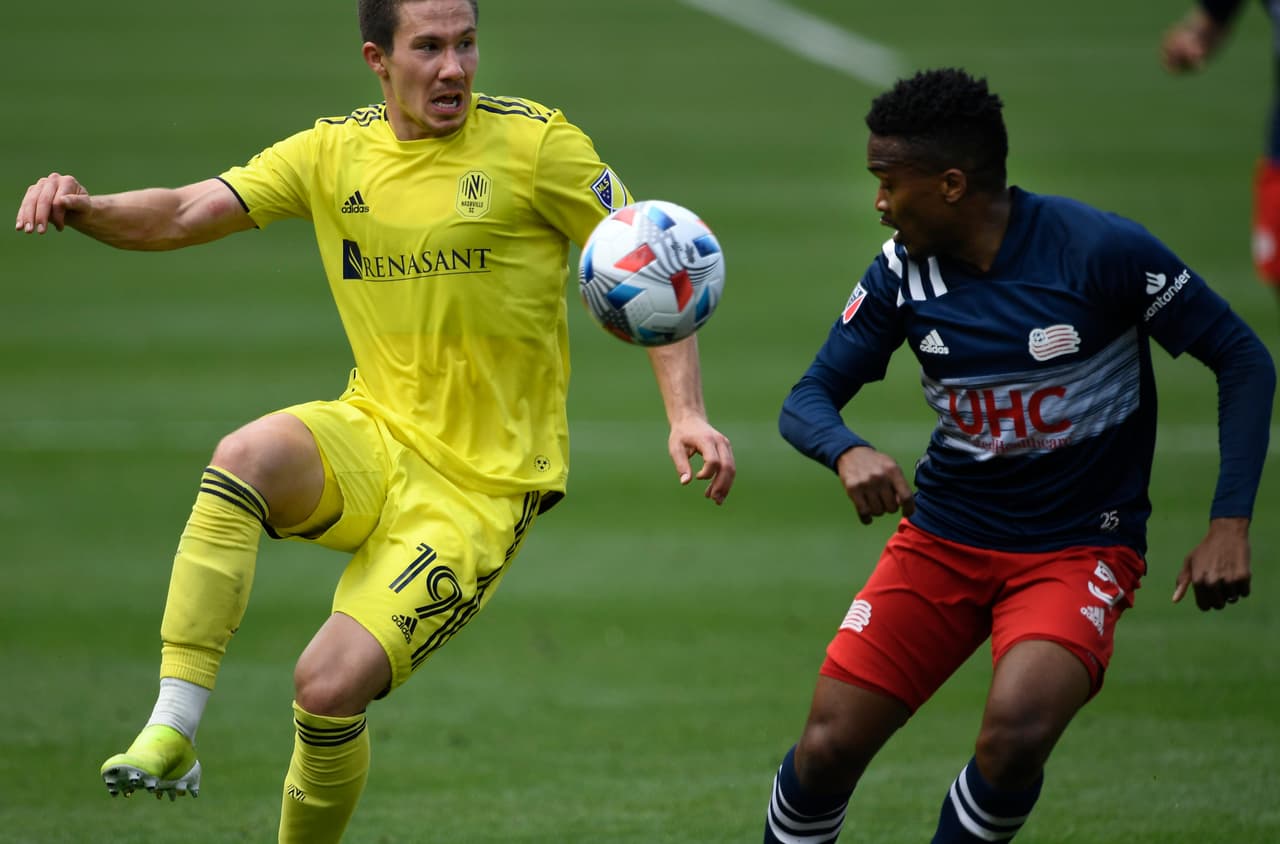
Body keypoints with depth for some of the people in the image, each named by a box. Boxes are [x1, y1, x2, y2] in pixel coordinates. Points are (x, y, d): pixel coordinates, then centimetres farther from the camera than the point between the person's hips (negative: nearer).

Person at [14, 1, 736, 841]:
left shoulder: (532, 142, -7)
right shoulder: (336, 152, 4)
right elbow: (185, 215, 1)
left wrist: (687, 414, -16)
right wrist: (80, 208, -20)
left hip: (481, 488, -3)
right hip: (374, 442, 3)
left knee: (330, 687, -18)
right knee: (246, 456, -32)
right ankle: (172, 733, -31)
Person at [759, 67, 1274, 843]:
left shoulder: (1101, 250, -17)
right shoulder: (903, 271, -5)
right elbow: (809, 399, 1)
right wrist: (848, 454, -24)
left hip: (1079, 549, -4)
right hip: (942, 539, 4)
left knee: (1015, 734, -30)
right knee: (828, 746, -6)